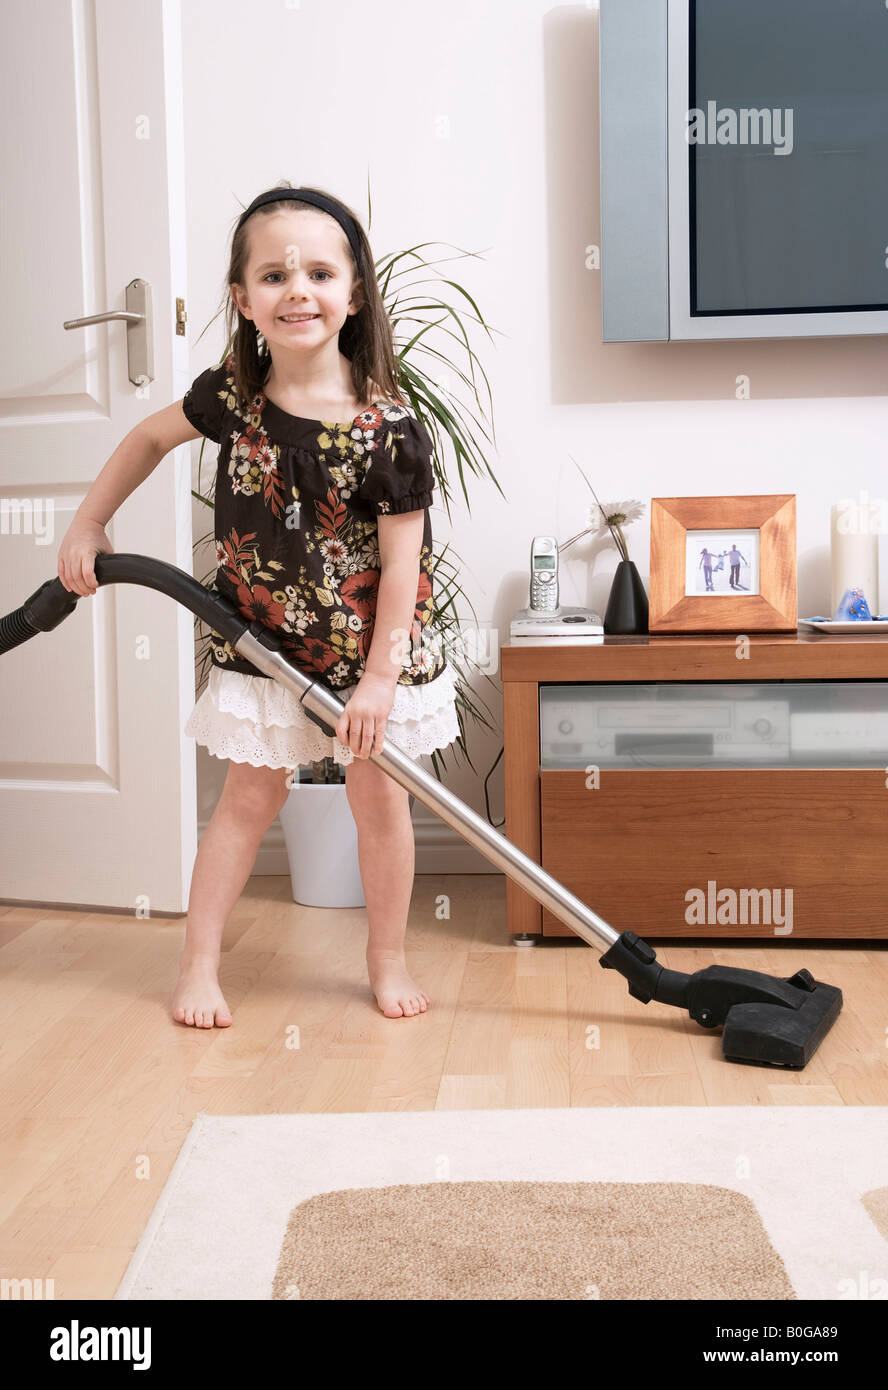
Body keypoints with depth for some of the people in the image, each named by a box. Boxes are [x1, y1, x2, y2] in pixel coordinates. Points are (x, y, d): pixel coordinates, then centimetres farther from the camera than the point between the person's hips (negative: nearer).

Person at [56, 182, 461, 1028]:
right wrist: (87, 524, 9)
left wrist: (379, 678, -16)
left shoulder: (388, 429, -21)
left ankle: (388, 959, 26)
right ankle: (198, 965, 18)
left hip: (368, 646, -2)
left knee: (379, 795, 8)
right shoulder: (230, 396, -10)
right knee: (250, 796, 8)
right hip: (262, 639, 2)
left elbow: (402, 562, -17)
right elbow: (151, 437, 11)